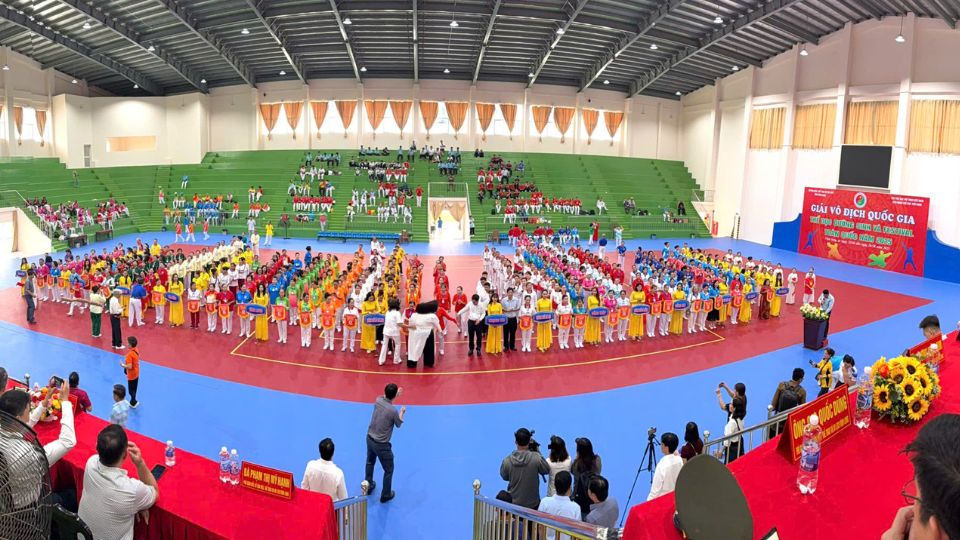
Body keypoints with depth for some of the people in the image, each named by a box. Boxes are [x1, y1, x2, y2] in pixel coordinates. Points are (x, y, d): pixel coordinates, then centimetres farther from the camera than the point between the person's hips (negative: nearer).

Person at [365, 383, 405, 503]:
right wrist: (402, 412, 12)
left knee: (370, 462, 32)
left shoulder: (378, 400, -10)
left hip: (370, 438, 7)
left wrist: (396, 395, 24)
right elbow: (399, 425, -4)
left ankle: (368, 486, 50)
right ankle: (386, 495, 29)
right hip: (381, 445, -6)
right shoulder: (393, 411, -26)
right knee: (389, 470, 16)